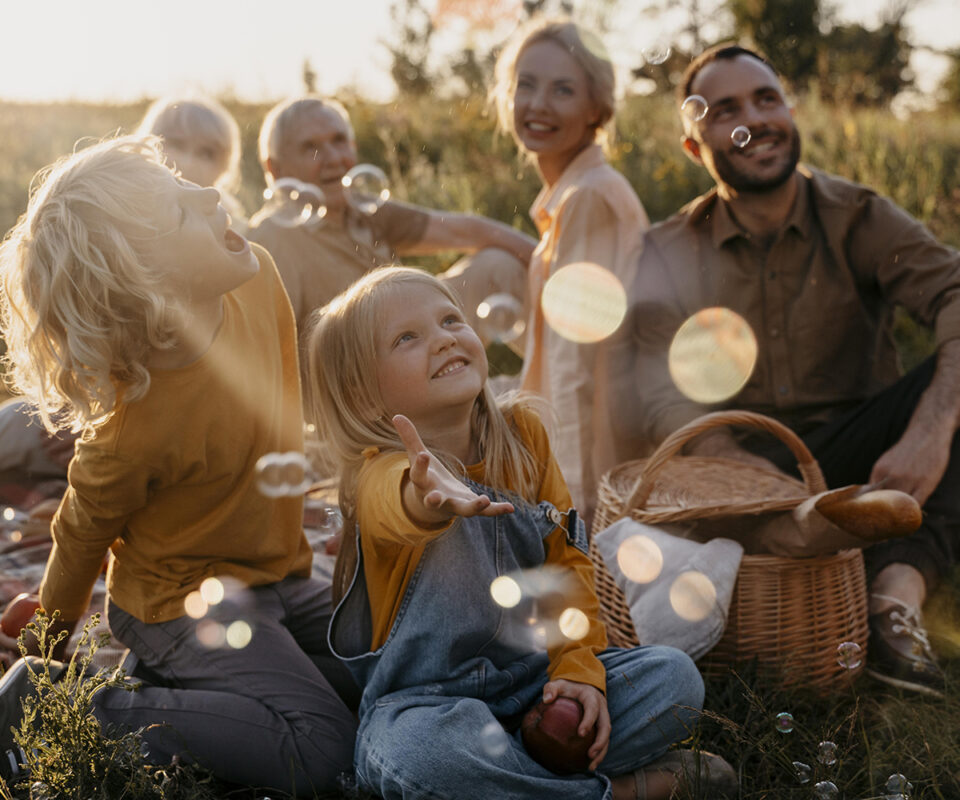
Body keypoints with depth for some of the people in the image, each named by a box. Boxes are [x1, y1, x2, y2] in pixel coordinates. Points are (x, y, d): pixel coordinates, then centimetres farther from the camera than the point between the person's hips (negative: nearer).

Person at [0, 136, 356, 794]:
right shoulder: (136, 428, -32)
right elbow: (83, 534, -13)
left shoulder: (258, 279, -15)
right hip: (180, 598, -7)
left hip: (272, 574, 7)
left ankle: (181, 676, 13)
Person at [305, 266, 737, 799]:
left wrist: (578, 666, -8)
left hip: (534, 676, 5)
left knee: (674, 677, -11)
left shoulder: (522, 434, 0)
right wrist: (428, 497, -69)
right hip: (428, 699, -4)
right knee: (421, 754, -37)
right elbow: (393, 502, -45)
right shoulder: (380, 473, -18)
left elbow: (567, 559, 5)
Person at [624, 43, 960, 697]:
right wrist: (752, 470, -32)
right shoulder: (671, 253, 2)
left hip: (852, 460, 0)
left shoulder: (857, 220, -1)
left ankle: (900, 587, -36)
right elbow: (661, 396, -12)